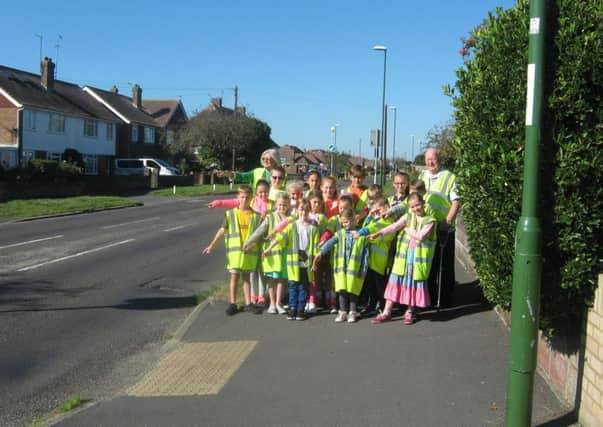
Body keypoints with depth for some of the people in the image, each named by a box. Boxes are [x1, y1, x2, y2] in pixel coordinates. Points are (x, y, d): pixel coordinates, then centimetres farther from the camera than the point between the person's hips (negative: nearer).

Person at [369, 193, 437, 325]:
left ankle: (410, 312, 24)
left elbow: (421, 236, -18)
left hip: (419, 258, -3)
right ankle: (386, 312, 9)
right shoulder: (408, 217, 5)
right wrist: (378, 233, -18)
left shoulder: (430, 220, -5)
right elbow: (394, 226, -6)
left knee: (414, 283, 5)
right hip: (403, 256, 3)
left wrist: (407, 230, -6)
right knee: (395, 281, 3)